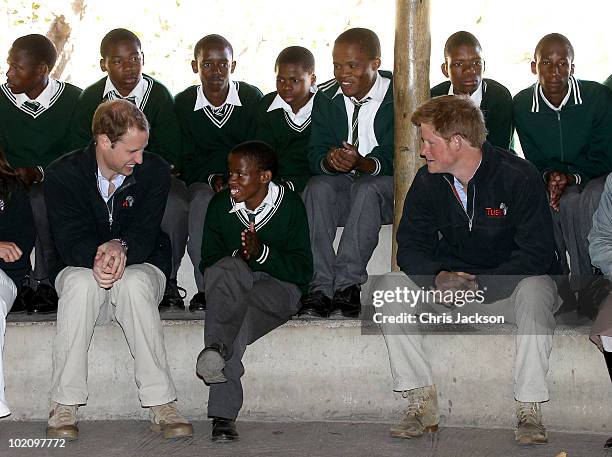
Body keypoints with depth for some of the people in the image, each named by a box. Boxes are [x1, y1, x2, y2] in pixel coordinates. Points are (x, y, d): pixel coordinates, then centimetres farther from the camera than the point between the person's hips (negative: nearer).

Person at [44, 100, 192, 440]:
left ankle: (161, 405, -35)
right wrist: (96, 258, -42)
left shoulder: (155, 171, -7)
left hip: (140, 263, 0)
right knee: (81, 283, -37)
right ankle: (65, 407, -30)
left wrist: (121, 246, -40)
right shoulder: (63, 173, -10)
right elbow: (70, 238, -19)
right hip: (79, 266, 0)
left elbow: (145, 232, -15)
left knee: (134, 283, -37)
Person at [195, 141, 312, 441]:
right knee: (230, 269, -37)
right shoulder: (220, 205, 8)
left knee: (242, 308, -37)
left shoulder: (289, 205, -1)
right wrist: (238, 256, -14)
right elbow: (207, 263, 7)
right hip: (231, 284, 2)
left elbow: (303, 270, -6)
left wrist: (262, 252, -21)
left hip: (277, 287, -2)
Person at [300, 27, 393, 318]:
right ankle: (320, 289, -35)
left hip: (386, 188, -3)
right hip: (340, 188, 3)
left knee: (367, 188, -35)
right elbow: (315, 156, -2)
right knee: (317, 187, -28)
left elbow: (391, 161, -16)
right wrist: (330, 162, -27)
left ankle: (347, 287, -36)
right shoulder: (326, 97, 4)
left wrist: (360, 163, -37)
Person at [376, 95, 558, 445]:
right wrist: (439, 278, -25)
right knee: (390, 287, -19)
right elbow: (411, 246, -2)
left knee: (535, 290, -38)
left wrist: (480, 285, -30)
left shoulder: (520, 177, -16)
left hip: (506, 289, -4)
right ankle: (422, 402, -19)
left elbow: (537, 252, -20)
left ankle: (530, 410, -30)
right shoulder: (427, 181, -2)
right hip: (448, 285, 4)